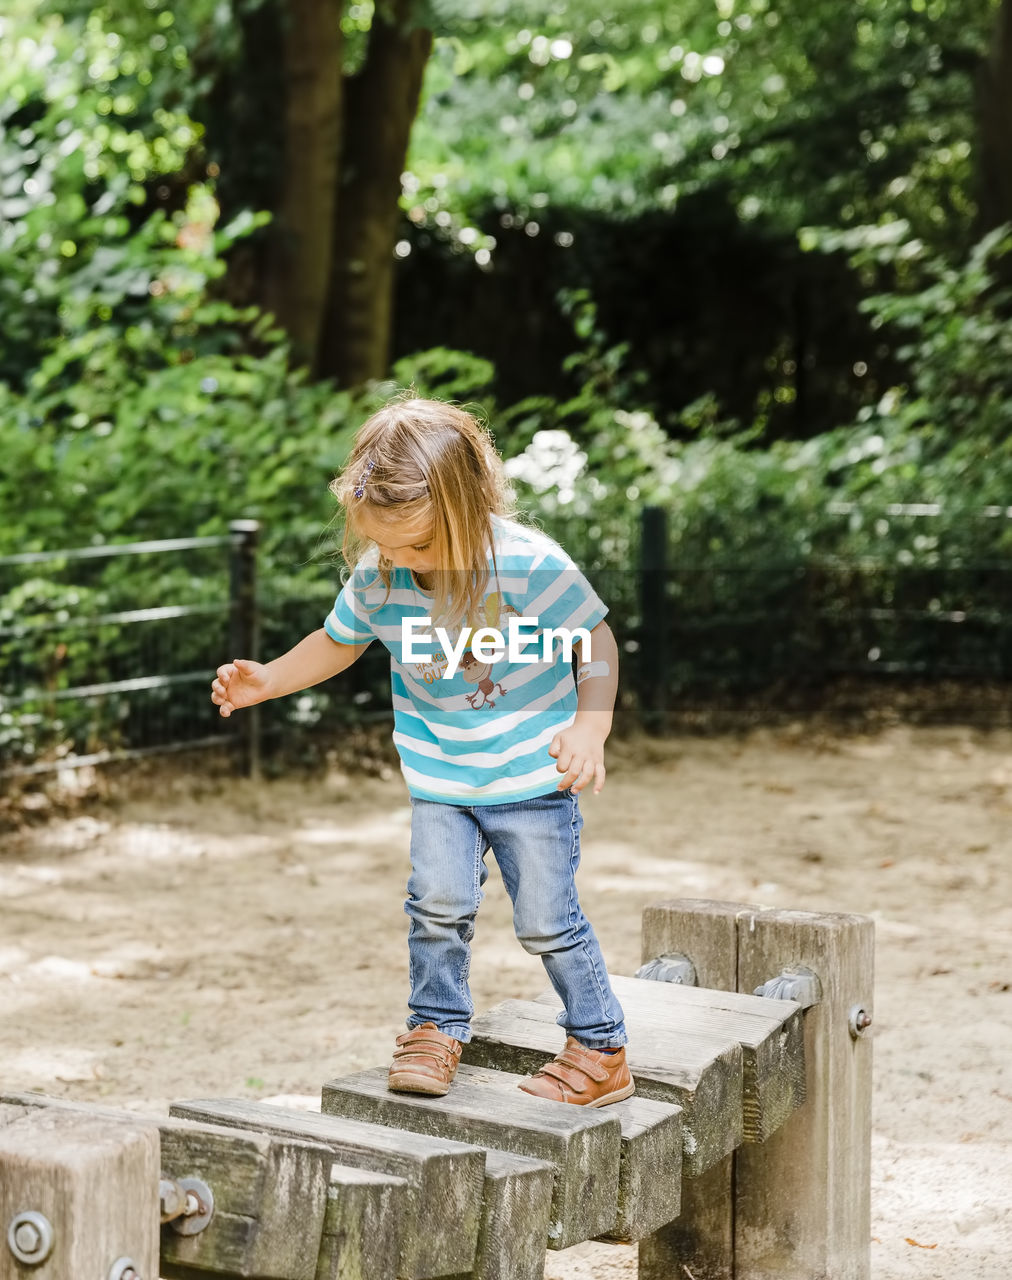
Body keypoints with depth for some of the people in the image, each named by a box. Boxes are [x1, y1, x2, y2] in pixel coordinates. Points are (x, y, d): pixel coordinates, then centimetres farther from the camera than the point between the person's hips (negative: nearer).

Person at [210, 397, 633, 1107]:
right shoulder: (376, 575, -10)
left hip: (532, 774, -4)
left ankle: (602, 1050, 16)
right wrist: (266, 679, -1)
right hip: (439, 776, 4)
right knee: (438, 902, -4)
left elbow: (597, 641, -14)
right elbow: (338, 643, 10)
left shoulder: (529, 563, -24)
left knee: (546, 917, 0)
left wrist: (590, 727, -28)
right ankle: (438, 1029, 19)